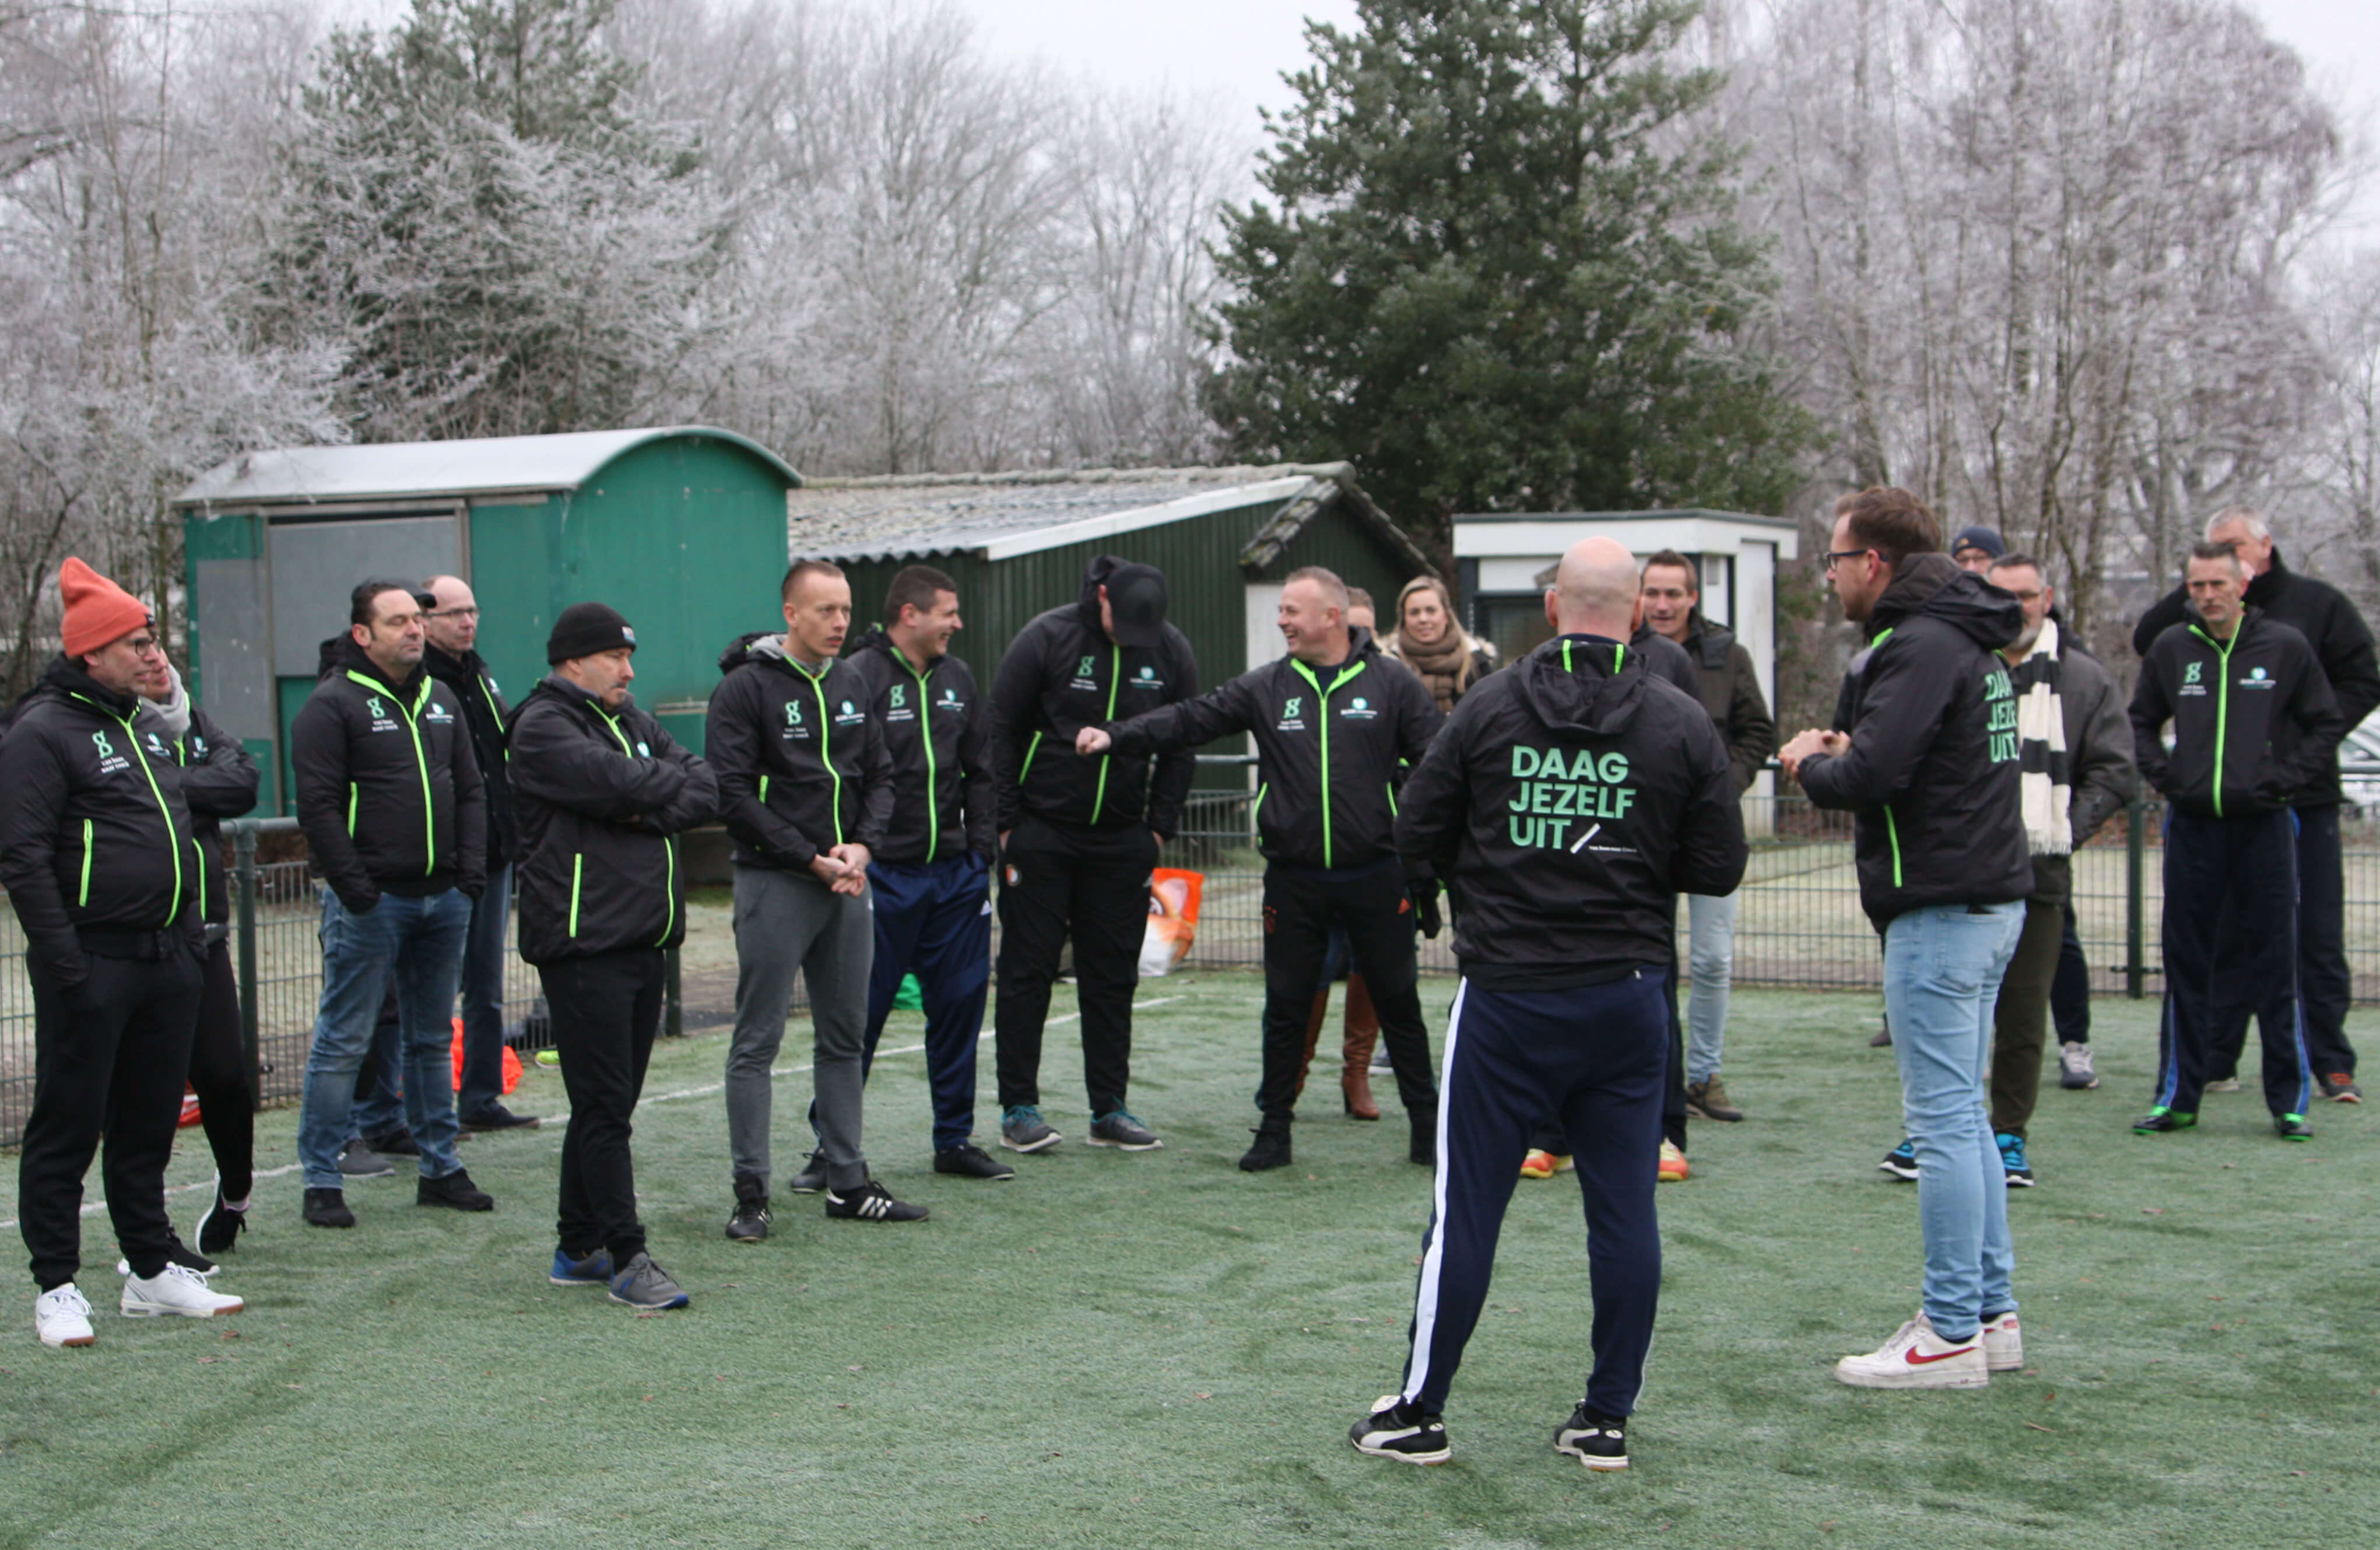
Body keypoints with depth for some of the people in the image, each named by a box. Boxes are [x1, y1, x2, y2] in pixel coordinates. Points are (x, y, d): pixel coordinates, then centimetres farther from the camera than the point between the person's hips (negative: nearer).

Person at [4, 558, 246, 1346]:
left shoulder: (145, 724, 17)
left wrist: (191, 935, 16)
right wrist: (63, 961, -20)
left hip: (165, 957, 8)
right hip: (93, 964, -8)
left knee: (149, 1124, 14)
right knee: (67, 1128, -1)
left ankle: (153, 1272, 23)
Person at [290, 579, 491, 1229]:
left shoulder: (442, 701, 15)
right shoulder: (333, 705, -7)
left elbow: (471, 791, 16)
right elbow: (317, 805, -12)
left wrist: (471, 871, 4)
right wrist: (355, 888, -17)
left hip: (444, 900, 7)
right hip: (370, 902, -7)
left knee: (433, 1040, 13)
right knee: (343, 1042, -3)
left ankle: (440, 1168, 21)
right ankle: (321, 1181, 3)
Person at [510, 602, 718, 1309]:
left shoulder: (634, 721, 19)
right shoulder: (542, 727, -7)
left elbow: (706, 790, 8)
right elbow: (617, 783, -21)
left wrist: (653, 809, -11)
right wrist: (673, 784, -1)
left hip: (642, 940, 8)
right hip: (583, 942, -8)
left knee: (609, 1102, 12)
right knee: (604, 1106, -7)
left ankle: (578, 1248, 21)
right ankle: (625, 1257, -4)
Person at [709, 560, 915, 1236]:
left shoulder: (851, 684, 12)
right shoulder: (746, 687, -8)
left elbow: (880, 775, 15)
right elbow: (733, 794, -14)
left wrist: (863, 846, -4)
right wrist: (812, 859, -15)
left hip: (847, 884, 7)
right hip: (773, 884, -7)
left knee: (844, 1039, 11)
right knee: (757, 1043, -2)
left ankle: (846, 1181, 19)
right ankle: (751, 1193, 3)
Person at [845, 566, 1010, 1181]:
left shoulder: (957, 679, 12)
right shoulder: (859, 678, -11)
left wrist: (981, 845, 10)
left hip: (956, 874, 7)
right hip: (885, 874, -7)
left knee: (960, 1003, 10)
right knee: (862, 1010, -1)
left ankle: (954, 1140, 20)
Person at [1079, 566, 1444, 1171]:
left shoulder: (1393, 686, -1)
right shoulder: (1265, 688, 5)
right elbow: (1190, 719, -1)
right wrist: (1116, 736, -14)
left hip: (1376, 876, -2)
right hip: (1293, 881, 2)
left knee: (1398, 1002, 6)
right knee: (1286, 1006, 8)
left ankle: (1427, 1126, 17)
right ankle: (1274, 1129, 19)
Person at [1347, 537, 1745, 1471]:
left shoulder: (1488, 709, -4)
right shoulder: (1683, 724, -3)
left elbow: (1418, 837, 1)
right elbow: (1719, 868, 1)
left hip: (1508, 993, -1)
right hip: (1628, 998, 1)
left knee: (1466, 1207, 5)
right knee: (1625, 1209, 9)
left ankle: (1420, 1412, 13)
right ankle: (1608, 1419, 14)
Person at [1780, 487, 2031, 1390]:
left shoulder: (1919, 647, -15)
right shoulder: (1968, 641, 17)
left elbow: (1872, 775, -24)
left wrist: (1810, 764, -3)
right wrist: (1841, 752, 9)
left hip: (1941, 909, -10)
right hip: (1988, 898, 10)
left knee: (1942, 1119, -6)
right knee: (1963, 1113, 15)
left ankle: (1952, 1334, -2)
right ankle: (1992, 1314, 20)